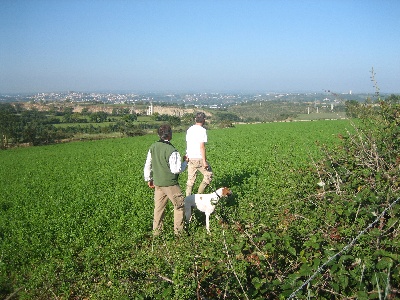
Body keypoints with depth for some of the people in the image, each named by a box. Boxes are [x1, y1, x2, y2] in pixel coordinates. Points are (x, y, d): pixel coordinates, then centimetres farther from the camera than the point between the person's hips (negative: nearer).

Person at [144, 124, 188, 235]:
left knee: (159, 207, 17)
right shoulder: (172, 151, -21)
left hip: (157, 183, 7)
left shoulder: (153, 147, 1)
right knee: (179, 206, 11)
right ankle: (178, 230, 18)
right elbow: (176, 169, -20)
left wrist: (149, 179, 20)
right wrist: (185, 162, -3)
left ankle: (156, 230, 25)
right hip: (170, 184, -6)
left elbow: (148, 165, 8)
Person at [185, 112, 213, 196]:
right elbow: (202, 146, -17)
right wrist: (204, 161, -15)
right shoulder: (202, 130, -12)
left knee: (190, 180, 12)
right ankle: (199, 194, 6)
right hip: (199, 158, -7)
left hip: (190, 158, 7)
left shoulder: (189, 129, 9)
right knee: (208, 175, 10)